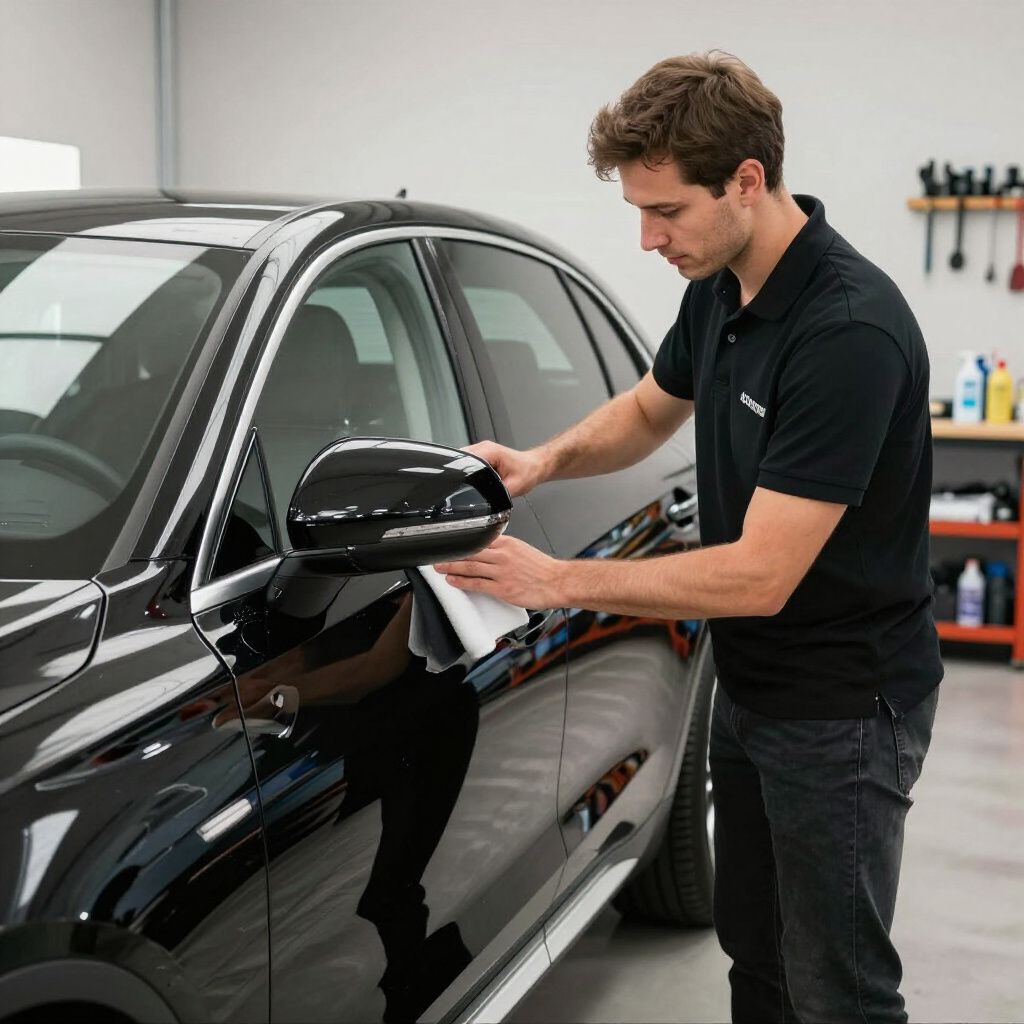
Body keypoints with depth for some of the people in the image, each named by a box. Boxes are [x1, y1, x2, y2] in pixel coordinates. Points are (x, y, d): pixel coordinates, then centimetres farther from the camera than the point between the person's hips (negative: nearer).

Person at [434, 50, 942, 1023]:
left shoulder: (849, 330, -29)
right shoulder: (718, 289, -1)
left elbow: (760, 575, -28)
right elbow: (649, 411, 18)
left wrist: (557, 580, -22)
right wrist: (545, 459, -2)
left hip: (842, 708, -8)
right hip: (748, 684, 9)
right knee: (752, 946, 22)